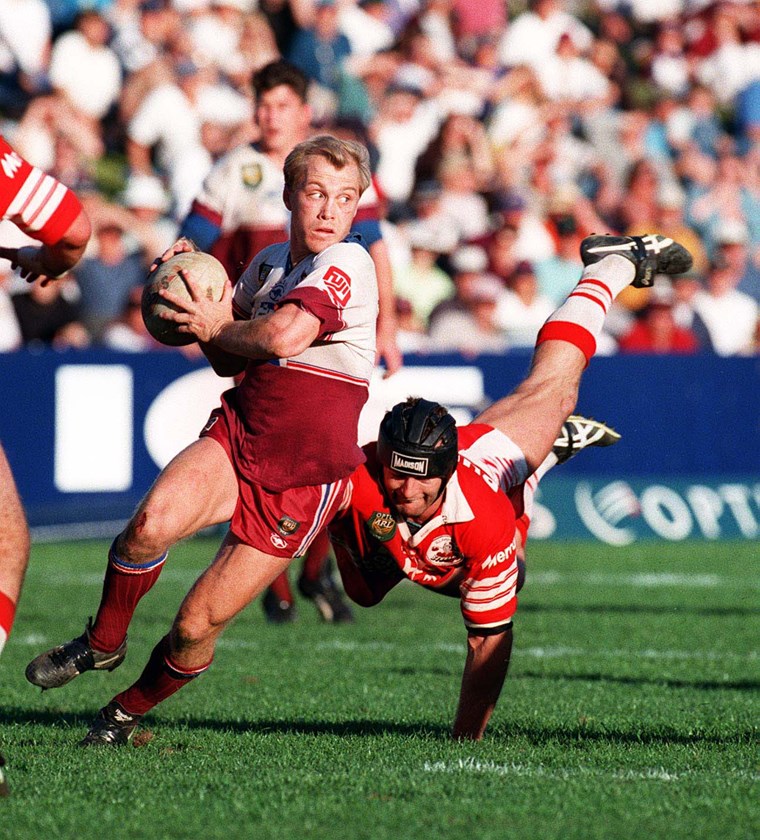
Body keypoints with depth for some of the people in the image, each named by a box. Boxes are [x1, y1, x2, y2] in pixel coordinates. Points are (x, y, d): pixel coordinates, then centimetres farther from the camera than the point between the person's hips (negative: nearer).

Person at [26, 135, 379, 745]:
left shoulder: (348, 263, -12)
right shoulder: (268, 263, 13)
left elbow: (284, 336, -29)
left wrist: (215, 327, -9)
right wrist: (204, 304, 6)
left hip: (303, 480, -5)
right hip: (237, 436, 5)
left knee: (197, 627, -5)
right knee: (151, 523, -29)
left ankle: (127, 712, 23)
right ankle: (102, 644, -4)